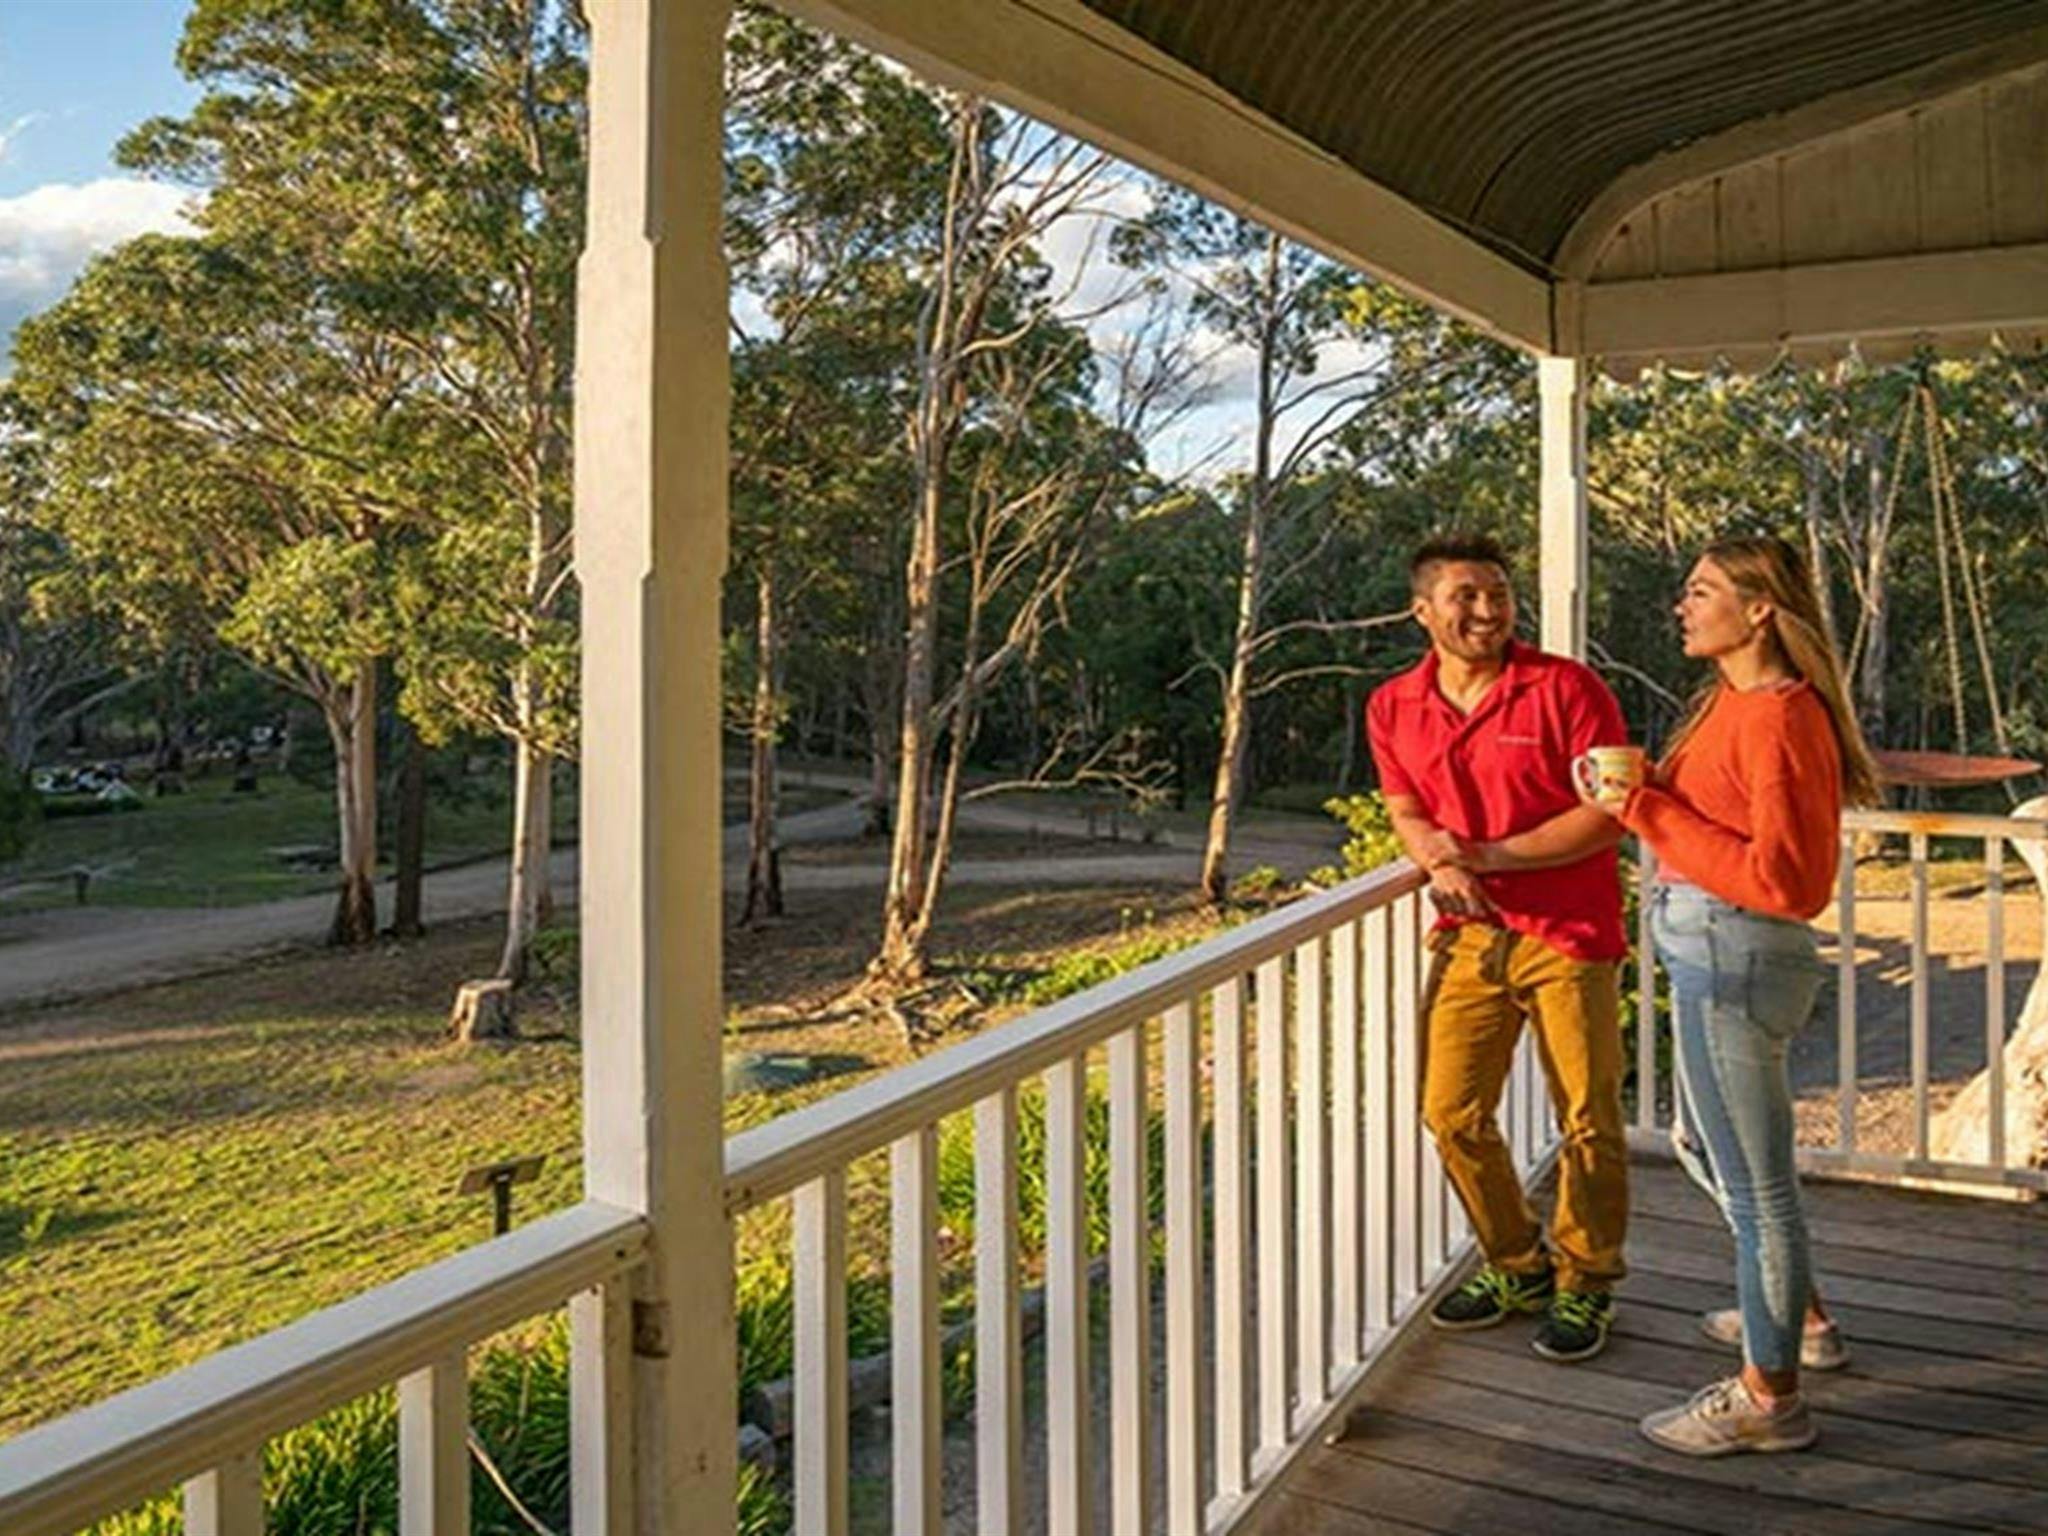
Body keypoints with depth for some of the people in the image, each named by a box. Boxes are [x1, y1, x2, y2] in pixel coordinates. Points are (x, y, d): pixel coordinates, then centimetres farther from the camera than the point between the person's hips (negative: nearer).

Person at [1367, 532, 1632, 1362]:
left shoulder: (1566, 688, -10)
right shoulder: (1394, 707, 3)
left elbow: (1610, 815, -13)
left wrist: (1487, 854, -17)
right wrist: (1442, 864, -14)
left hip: (1569, 938, -4)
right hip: (1469, 936, 4)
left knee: (1588, 1122, 5)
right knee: (1452, 1113, 7)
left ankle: (1586, 1284, 27)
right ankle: (1517, 1265, 29)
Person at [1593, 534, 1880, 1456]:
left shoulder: (1780, 719, -19)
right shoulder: (1732, 701, 11)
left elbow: (1778, 879, -24)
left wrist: (1649, 811, -22)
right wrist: (1644, 795, -3)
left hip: (1735, 959, -11)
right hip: (1710, 955, 11)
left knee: (1752, 1178, 3)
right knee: (1703, 1144, 26)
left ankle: (1770, 1398, 18)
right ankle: (1799, 1317, 45)